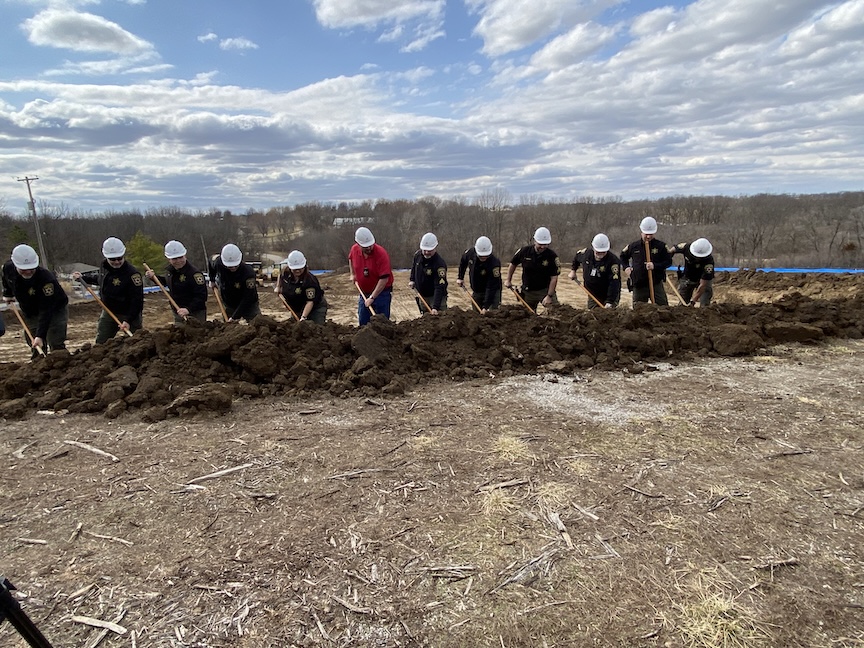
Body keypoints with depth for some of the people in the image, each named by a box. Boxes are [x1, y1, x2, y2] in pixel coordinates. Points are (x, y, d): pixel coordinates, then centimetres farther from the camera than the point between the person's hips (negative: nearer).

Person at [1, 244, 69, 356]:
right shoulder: (8, 268, -16)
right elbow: (6, 279, 15)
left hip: (55, 310, -6)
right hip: (29, 312, 6)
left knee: (56, 346, -15)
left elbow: (46, 312, -36)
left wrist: (40, 335, -40)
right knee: (35, 348, 5)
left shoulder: (46, 278, -35)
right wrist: (7, 294, 23)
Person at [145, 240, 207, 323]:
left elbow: (201, 296, -26)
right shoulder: (169, 270, 4)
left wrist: (189, 309, -34)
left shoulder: (194, 273, -22)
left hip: (195, 315, -8)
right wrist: (154, 277, 14)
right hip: (178, 314, 8)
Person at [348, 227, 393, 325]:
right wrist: (352, 274, 14)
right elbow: (350, 258, 22)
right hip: (364, 293, 6)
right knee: (363, 323, 13)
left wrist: (372, 298, -26)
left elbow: (384, 279, -27)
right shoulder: (354, 249, -6)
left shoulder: (381, 253, -24)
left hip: (381, 293, -6)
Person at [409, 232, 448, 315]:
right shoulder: (418, 254, -9)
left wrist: (435, 307, -41)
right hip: (422, 296, 6)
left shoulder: (440, 264, -29)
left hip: (436, 296, -6)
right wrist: (411, 279, 4)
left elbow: (439, 287, -34)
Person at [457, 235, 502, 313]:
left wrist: (485, 306, -36)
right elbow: (463, 262, 11)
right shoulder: (470, 253, -16)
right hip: (476, 292, 5)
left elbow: (492, 287, -32)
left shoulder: (494, 263, -31)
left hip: (492, 292, -5)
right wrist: (460, 277, 8)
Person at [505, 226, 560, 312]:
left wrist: (549, 296, -20)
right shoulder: (524, 251, -8)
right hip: (527, 291, 2)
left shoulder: (552, 256, -14)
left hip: (545, 290, -2)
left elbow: (554, 278, -14)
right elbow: (513, 264, 10)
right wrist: (508, 280, 9)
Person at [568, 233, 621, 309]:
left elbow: (614, 283, -30)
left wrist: (609, 301, -38)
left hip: (609, 296, -5)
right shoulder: (586, 254, -7)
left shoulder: (613, 261, -24)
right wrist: (573, 270, 16)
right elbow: (577, 257, 19)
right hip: (592, 295, 5)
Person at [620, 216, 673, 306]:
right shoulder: (634, 246, 3)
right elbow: (623, 256, 19)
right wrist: (626, 267, 1)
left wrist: (655, 265, -18)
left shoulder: (660, 246, -3)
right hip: (638, 286, 2)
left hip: (656, 284, -2)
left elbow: (669, 261, -2)